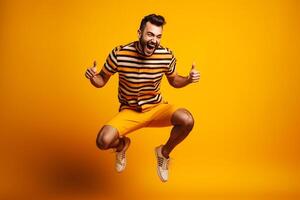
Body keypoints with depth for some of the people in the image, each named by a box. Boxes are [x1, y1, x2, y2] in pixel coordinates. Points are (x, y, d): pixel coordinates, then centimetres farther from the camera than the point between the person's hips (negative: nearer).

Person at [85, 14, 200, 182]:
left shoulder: (167, 56, -13)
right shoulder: (119, 54, -18)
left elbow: (174, 81, 6)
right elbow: (102, 81, -4)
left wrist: (189, 79, -15)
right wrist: (93, 77, -27)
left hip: (156, 108, 1)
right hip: (129, 111, -1)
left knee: (187, 120, -29)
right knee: (103, 141, -26)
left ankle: (164, 152, 5)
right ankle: (122, 144, 17)